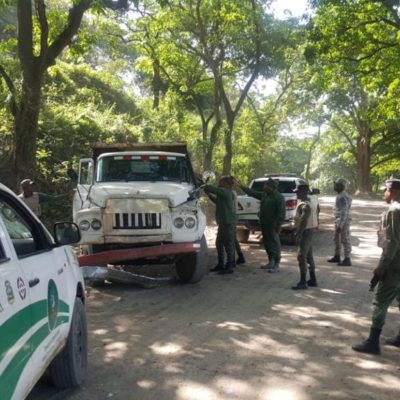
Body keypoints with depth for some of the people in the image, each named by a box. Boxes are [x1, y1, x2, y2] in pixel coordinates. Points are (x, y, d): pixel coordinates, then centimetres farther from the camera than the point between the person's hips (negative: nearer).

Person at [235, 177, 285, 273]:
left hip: (273, 225, -9)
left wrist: (278, 225, -23)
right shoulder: (264, 195, 13)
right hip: (264, 224, 9)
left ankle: (276, 265, 0)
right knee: (267, 243, 15)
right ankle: (271, 262, 26)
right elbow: (252, 192, 20)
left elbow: (281, 212, -18)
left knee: (274, 244, -4)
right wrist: (241, 185, 18)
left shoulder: (279, 197, -12)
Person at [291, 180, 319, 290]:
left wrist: (298, 234, -29)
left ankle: (303, 282, -7)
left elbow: (304, 221, -29)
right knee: (309, 256, 16)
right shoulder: (310, 203, 14)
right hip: (309, 232, 11)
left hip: (305, 232, -11)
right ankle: (313, 280, 24)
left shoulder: (305, 205, -19)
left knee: (301, 257, -9)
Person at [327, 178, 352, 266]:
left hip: (343, 221, -10)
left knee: (345, 240, -4)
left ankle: (347, 260, 2)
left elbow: (344, 212, -24)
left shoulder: (343, 197, -20)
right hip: (338, 220, 10)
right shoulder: (340, 195, 12)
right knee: (337, 239, 18)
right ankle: (337, 257, 30)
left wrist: (340, 225, -25)